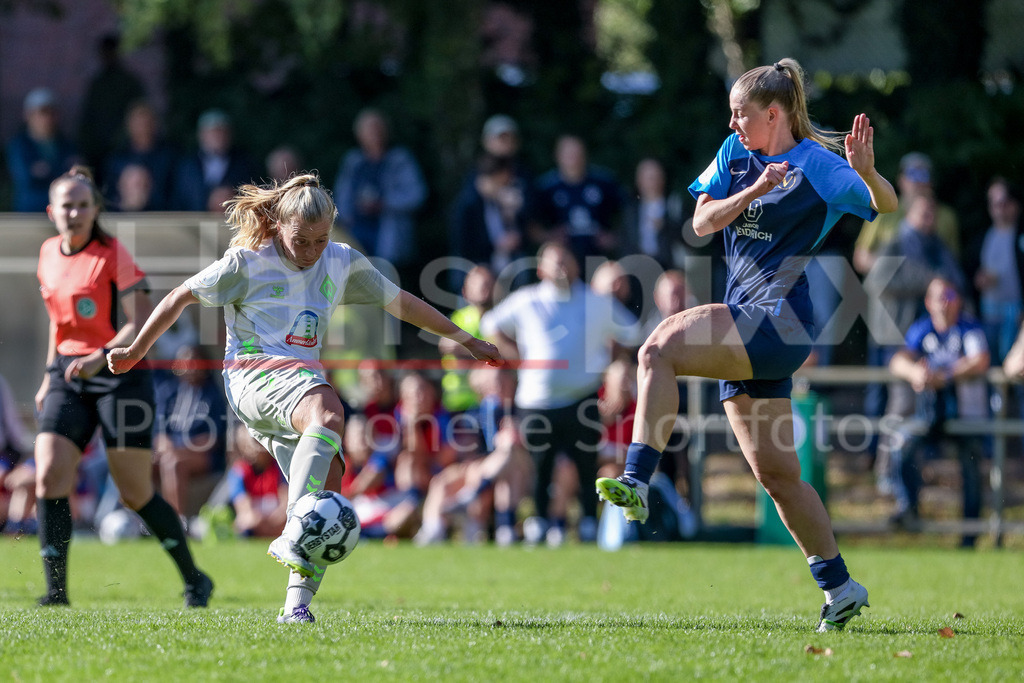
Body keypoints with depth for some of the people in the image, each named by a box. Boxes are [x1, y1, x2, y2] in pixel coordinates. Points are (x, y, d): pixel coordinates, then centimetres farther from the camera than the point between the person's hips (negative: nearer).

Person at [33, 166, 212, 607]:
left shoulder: (113, 255, -9)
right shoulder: (48, 254, 10)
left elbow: (142, 323, -14)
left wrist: (100, 357, -28)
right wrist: (49, 378, 22)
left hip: (120, 375, -5)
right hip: (68, 378, 5)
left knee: (136, 494, -1)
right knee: (49, 479, -13)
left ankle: (194, 579, 17)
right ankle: (56, 591, -9)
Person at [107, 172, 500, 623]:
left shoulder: (342, 263, 13)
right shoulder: (249, 261, 0)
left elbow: (401, 302, 23)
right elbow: (182, 296, 7)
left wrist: (465, 340, 26)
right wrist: (136, 351, 8)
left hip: (305, 380, 6)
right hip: (254, 373, -6)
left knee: (322, 491, -12)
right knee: (328, 413, -37)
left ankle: (297, 602, -4)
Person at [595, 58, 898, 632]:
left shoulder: (815, 164, -4)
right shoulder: (735, 153, 15)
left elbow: (886, 204, -13)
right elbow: (702, 223, 6)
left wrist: (867, 171, -34)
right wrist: (754, 190, -9)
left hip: (780, 321, -8)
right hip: (748, 330, 8)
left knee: (661, 346, -27)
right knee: (778, 476, 8)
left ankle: (637, 482, -34)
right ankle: (840, 587, 17)